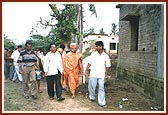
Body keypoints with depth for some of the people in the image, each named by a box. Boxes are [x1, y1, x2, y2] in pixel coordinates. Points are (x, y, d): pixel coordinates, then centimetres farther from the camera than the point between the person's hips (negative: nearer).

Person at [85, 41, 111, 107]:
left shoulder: (106, 56, 0)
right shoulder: (93, 54, -1)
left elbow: (107, 66, 7)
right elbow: (89, 63, 3)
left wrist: (106, 74, 6)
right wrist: (86, 70, 0)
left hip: (101, 75, 0)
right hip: (93, 74, 1)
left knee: (101, 88, 2)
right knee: (91, 87, 10)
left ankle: (101, 102, 9)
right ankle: (92, 97, 36)